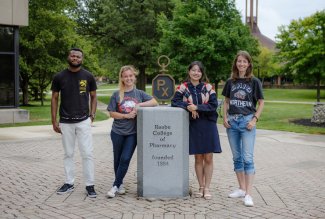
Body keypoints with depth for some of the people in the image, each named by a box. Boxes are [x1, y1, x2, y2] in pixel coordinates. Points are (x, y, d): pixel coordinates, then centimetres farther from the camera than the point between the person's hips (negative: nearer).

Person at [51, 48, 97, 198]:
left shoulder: (88, 76, 1)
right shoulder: (59, 77, 1)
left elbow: (93, 97, 10)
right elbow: (54, 98, 7)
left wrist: (92, 115, -3)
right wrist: (54, 121, 2)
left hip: (83, 121, -1)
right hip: (65, 122, 1)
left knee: (87, 153, -4)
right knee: (68, 154, 10)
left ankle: (90, 185, 4)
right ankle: (69, 183, 22)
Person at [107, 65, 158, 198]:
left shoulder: (139, 93, 2)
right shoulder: (117, 95, -1)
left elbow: (154, 102, -5)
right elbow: (111, 113, -3)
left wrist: (139, 105, -16)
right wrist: (126, 115, -15)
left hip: (132, 133, 0)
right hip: (118, 132, 1)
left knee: (125, 159, -8)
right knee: (118, 160, 11)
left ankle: (116, 186, 3)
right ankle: (120, 184, 28)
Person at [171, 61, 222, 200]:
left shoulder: (208, 87, 1)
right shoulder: (183, 87, 1)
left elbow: (214, 105, -8)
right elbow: (175, 102, -9)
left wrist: (197, 107, -18)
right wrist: (189, 108, -21)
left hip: (208, 125, 0)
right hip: (193, 126, 0)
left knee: (208, 158, 2)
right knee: (198, 158, 8)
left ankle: (207, 188, 12)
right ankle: (201, 188, 18)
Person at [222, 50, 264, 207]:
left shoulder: (254, 82, -2)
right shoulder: (230, 82, 7)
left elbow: (261, 103, 0)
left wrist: (254, 119, -10)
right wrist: (225, 118, 2)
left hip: (247, 120, -4)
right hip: (232, 121, 4)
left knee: (247, 158, -7)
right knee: (236, 157, 11)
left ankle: (248, 194, -5)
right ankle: (242, 189, 23)